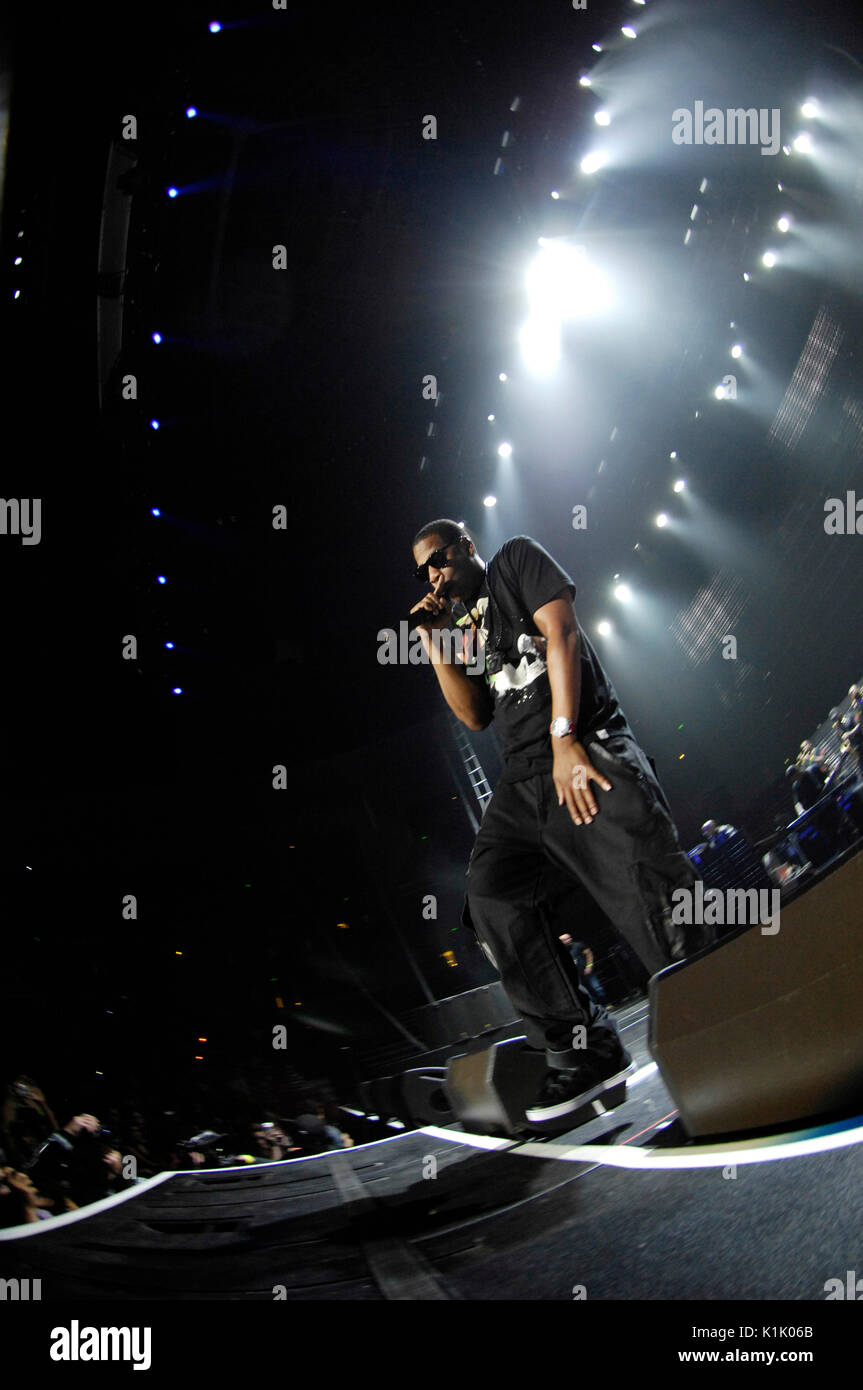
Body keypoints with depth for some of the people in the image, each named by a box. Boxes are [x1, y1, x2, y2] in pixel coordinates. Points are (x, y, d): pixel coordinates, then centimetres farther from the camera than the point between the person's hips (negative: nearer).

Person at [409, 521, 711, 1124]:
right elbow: (476, 716, 16)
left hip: (589, 747, -6)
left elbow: (561, 633, -5)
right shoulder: (457, 622, 24)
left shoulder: (518, 559, 9)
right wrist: (436, 648, 3)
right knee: (492, 892, -14)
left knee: (651, 890, -19)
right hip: (526, 775, 6)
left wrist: (564, 739, -15)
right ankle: (584, 1051, -10)